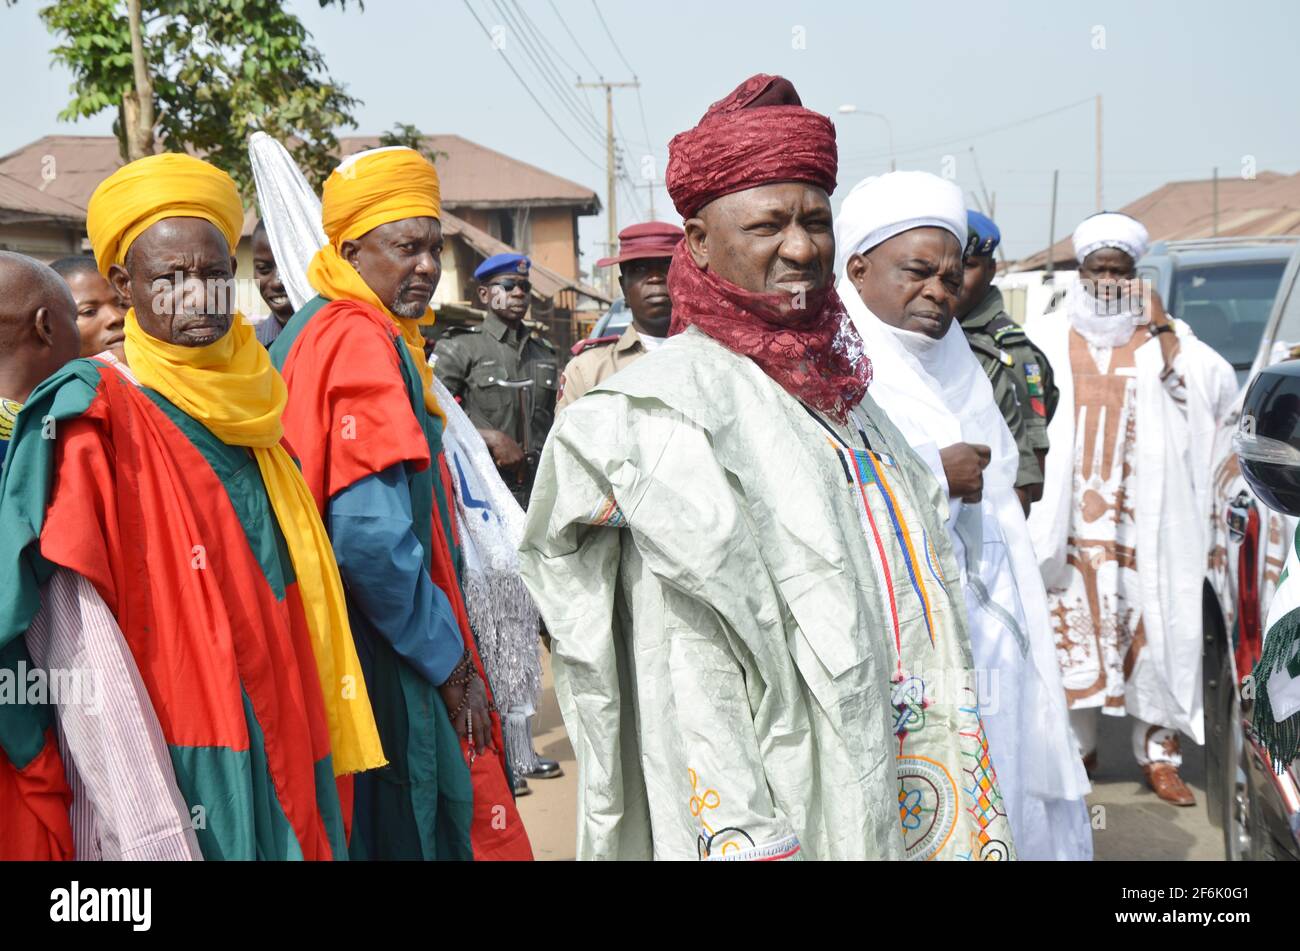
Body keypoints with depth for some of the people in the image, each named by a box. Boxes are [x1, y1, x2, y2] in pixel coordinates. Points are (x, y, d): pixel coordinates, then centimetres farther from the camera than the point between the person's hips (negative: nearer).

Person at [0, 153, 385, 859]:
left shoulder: (254, 410, 11)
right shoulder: (96, 422, -9)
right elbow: (77, 649, -18)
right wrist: (150, 830, -24)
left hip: (284, 770, 6)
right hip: (179, 776, -6)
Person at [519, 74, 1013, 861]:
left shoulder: (836, 381, 8)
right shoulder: (676, 404, -17)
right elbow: (693, 679, -21)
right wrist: (743, 836, -23)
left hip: (900, 778, 8)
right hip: (785, 799, -8)